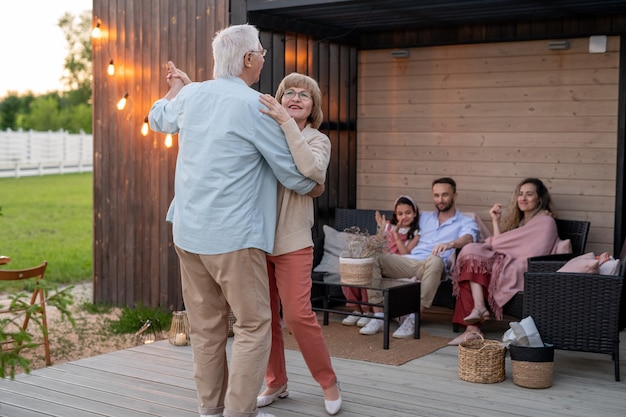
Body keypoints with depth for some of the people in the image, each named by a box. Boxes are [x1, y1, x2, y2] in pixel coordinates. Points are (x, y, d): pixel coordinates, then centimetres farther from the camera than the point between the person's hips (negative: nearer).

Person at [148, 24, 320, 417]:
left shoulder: (191, 95, 7)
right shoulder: (255, 106, -11)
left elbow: (159, 118, 31)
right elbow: (292, 173, -4)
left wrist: (177, 86, 47)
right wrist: (315, 186, 17)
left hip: (187, 232, 7)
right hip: (232, 236, -7)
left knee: (206, 325, 14)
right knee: (253, 325, 2)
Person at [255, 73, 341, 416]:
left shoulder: (317, 140, 2)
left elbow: (310, 168, -20)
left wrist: (287, 122, -23)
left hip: (292, 240, -3)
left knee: (298, 315, -7)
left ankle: (329, 383, 12)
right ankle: (275, 383, 24)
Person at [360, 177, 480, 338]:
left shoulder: (466, 222, 14)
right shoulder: (424, 218, 31)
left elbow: (467, 238, -8)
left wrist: (450, 244, -31)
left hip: (430, 267, -4)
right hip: (409, 262, 4)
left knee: (435, 260, -41)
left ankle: (413, 319, -37)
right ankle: (378, 316, -24)